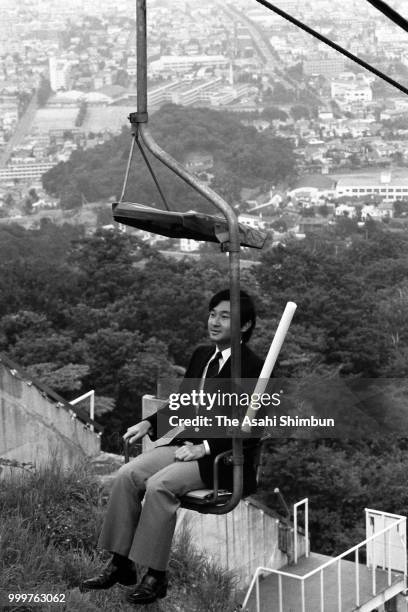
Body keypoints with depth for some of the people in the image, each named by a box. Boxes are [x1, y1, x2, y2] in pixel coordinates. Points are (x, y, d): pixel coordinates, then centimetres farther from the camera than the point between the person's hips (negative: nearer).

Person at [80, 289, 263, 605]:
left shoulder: (252, 367, -11)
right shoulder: (201, 355, 13)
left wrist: (205, 448, -22)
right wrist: (149, 424, 5)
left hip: (222, 457, -7)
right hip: (185, 441, 7)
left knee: (159, 485, -28)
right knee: (128, 475, -14)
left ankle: (156, 576, -20)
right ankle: (120, 564, -9)